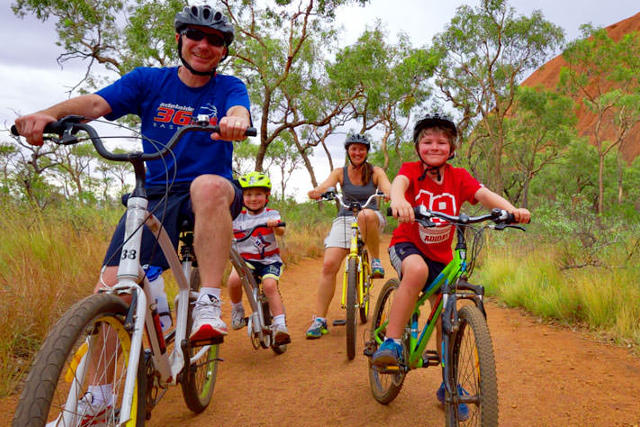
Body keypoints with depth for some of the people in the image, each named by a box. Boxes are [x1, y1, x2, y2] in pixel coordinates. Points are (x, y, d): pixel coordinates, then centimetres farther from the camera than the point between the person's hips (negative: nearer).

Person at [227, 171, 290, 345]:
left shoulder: (271, 214, 0)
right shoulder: (238, 217, 6)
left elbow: (280, 231, -17)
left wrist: (275, 225, -39)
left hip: (269, 260, -1)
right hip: (246, 259, 2)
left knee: (270, 285, -27)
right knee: (233, 280, -26)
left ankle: (280, 326, -18)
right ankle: (237, 310, 4)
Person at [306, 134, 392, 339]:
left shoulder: (375, 172, 2)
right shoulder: (340, 172, 5)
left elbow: (388, 189, -14)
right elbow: (324, 186, -12)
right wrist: (315, 192, -36)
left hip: (372, 218, -1)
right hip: (345, 219, 1)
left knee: (366, 214, -40)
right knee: (329, 264, -17)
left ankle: (376, 260, -17)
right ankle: (319, 320, -10)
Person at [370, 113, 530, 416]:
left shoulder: (458, 177, -4)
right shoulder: (411, 170, -10)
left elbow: (484, 194, -19)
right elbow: (398, 183, -32)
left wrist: (510, 209, -40)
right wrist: (398, 199, -57)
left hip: (440, 255, 3)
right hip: (407, 245, -3)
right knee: (417, 269, -38)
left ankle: (449, 386, 23)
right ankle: (391, 342, -29)